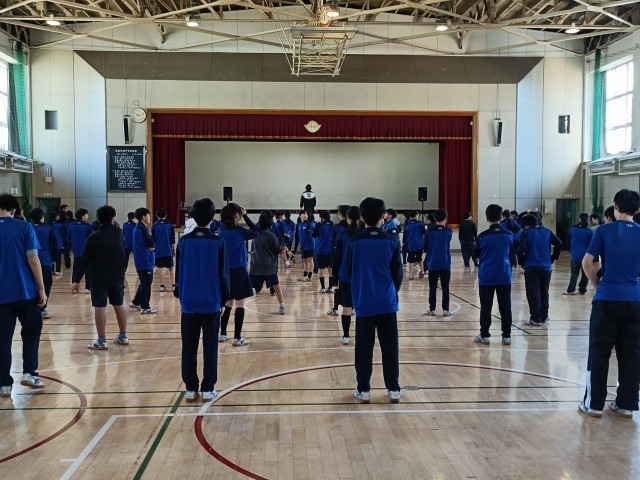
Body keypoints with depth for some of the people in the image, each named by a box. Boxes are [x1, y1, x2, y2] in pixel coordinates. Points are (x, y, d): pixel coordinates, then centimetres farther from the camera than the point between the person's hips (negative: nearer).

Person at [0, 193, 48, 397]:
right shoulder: (24, 227, -5)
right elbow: (33, 259, -9)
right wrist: (41, 289, -5)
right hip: (25, 291, -1)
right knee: (31, 332, 16)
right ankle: (29, 373, 8)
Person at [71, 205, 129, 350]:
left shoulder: (94, 237, -11)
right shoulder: (119, 233, 1)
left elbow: (85, 261, -10)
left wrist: (76, 280, -6)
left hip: (99, 278, -5)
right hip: (117, 276, 5)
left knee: (100, 307, -3)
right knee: (119, 305, 14)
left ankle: (102, 341, -3)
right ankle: (123, 336, 22)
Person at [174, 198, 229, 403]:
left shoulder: (184, 241, -1)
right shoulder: (217, 242, -7)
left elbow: (178, 272, 5)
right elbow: (223, 274, -4)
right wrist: (224, 298, 6)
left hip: (188, 302, 2)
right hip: (211, 302, -2)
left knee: (189, 348, 9)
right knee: (210, 347, 6)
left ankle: (190, 389, 14)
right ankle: (208, 389, 9)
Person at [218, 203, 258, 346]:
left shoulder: (221, 231, 2)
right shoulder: (239, 230, -14)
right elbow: (255, 232, 0)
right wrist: (246, 216, 1)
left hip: (225, 271, 6)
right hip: (238, 271, -6)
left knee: (228, 304, 18)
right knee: (240, 306, 0)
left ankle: (222, 334, 22)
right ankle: (237, 338, 2)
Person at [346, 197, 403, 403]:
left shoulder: (354, 242, -4)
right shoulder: (391, 242, -4)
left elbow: (349, 273, 5)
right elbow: (398, 274, 2)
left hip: (363, 303, 0)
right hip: (387, 303, 0)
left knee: (364, 348, 7)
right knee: (390, 347, 8)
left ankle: (363, 390, 11)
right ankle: (393, 389, 14)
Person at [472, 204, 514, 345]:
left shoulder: (483, 236, -8)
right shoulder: (509, 235, -3)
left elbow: (475, 255, 3)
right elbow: (511, 254, 10)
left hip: (486, 277, -1)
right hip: (504, 276, 1)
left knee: (486, 308, 6)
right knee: (505, 307, 8)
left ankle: (484, 336, 10)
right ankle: (506, 336, 11)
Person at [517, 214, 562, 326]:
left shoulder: (526, 233, -2)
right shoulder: (547, 231, 12)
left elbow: (521, 249, -14)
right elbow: (559, 244, 6)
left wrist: (521, 262, 0)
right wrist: (553, 258, 13)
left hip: (531, 267, -4)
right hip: (546, 267, 4)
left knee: (533, 294, -1)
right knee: (544, 292, 16)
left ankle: (535, 319, -4)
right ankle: (544, 317, 21)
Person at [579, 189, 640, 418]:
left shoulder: (604, 231, -5)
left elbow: (586, 263, -8)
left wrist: (598, 285, 6)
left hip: (607, 298, -3)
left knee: (599, 352, 5)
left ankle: (594, 404, 10)